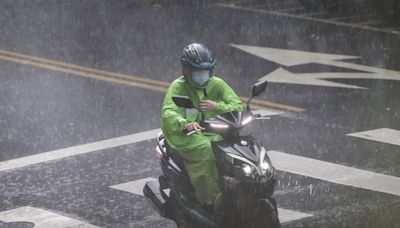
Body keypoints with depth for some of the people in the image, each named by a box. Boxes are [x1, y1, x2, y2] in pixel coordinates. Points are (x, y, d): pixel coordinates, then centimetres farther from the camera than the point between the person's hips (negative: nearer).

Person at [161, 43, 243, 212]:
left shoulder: (217, 85, 7)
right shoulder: (177, 87, -5)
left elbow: (238, 107, 1)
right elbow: (168, 114, -22)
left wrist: (217, 106, -19)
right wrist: (185, 123, -44)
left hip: (213, 134, 4)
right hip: (185, 135, -4)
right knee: (204, 150, -35)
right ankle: (212, 197, -33)